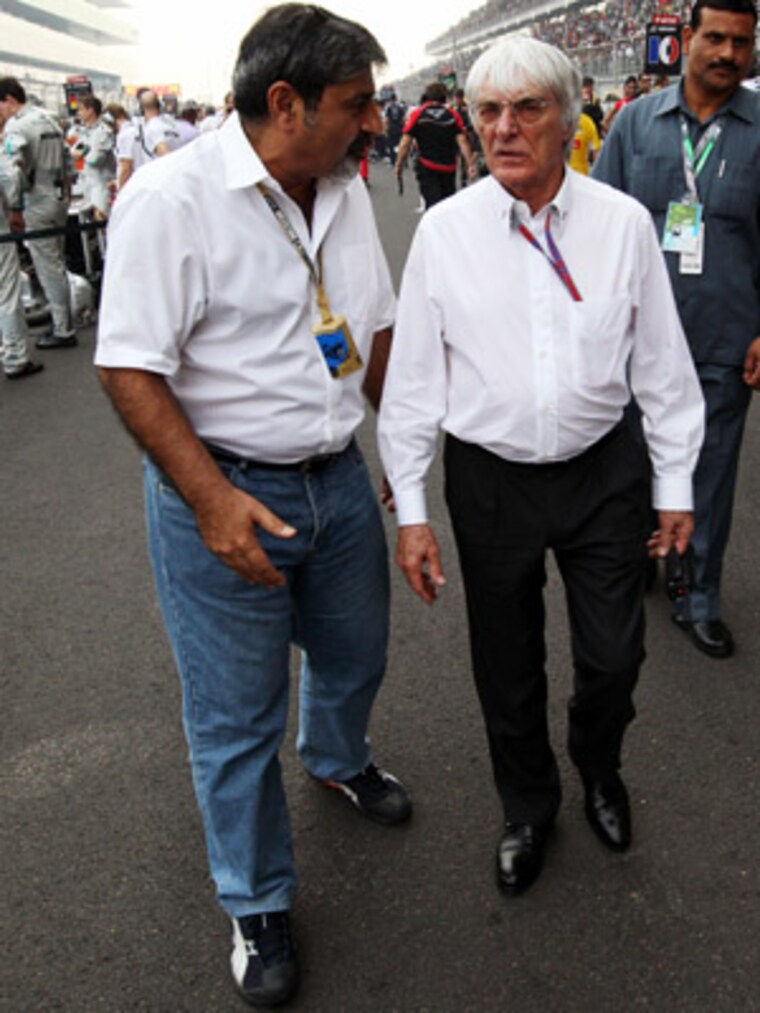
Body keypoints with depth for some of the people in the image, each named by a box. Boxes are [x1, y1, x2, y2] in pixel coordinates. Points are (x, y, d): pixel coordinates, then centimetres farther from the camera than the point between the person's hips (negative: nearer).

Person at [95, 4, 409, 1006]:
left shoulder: (345, 191, 3)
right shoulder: (173, 198, -19)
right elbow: (130, 367, -20)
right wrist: (211, 498, -26)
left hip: (339, 477, 7)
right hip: (224, 492, -6)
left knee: (354, 656, 25)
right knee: (236, 716, 8)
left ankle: (339, 760, 59)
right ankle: (256, 906, 30)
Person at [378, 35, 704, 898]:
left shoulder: (624, 223, -6)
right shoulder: (445, 229, -7)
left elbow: (662, 364, 1)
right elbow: (413, 377, -4)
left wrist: (675, 485, 5)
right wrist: (410, 510, -4)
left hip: (603, 472, 1)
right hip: (489, 479, 0)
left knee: (614, 658, 12)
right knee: (506, 667, 14)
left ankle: (599, 771, 48)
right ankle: (527, 808, 43)